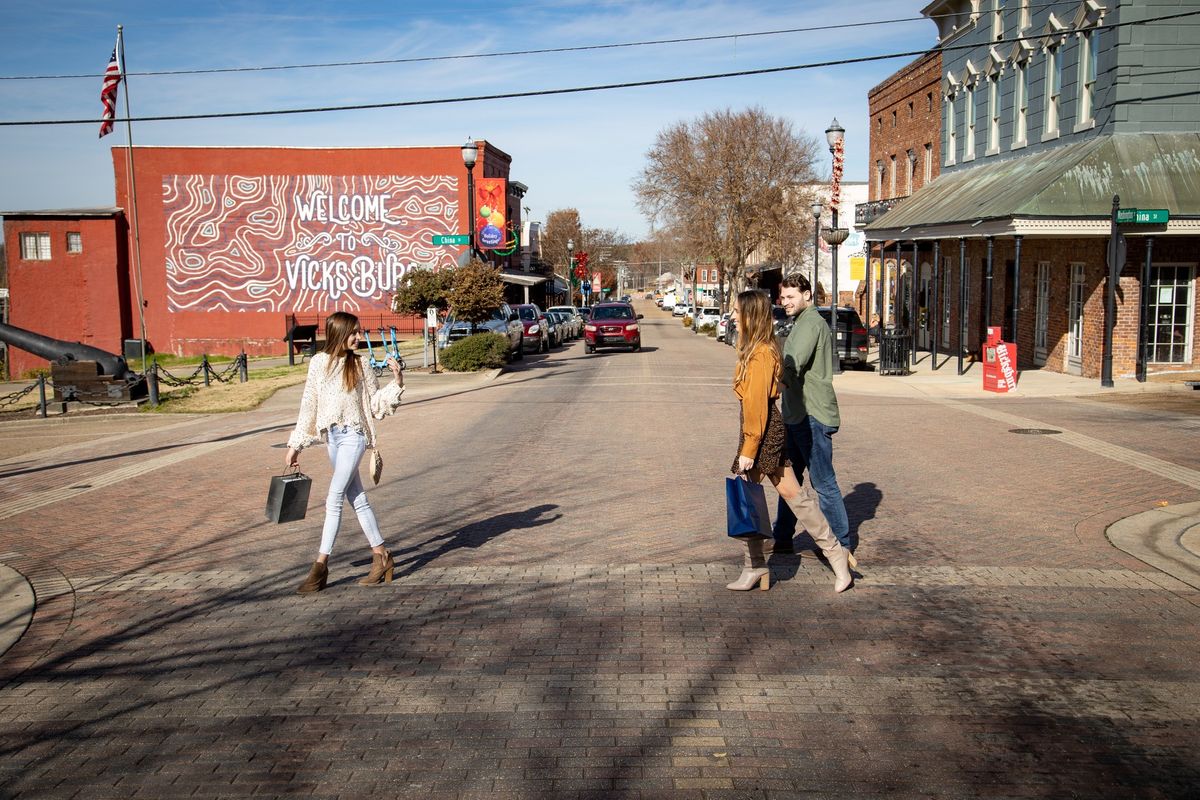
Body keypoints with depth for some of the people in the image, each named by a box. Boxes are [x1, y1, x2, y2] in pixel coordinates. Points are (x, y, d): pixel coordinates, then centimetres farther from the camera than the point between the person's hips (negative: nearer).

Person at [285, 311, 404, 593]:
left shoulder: (360, 365, -1)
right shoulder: (319, 363, 6)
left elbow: (375, 404, 3)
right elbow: (308, 406, 10)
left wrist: (396, 382, -12)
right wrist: (295, 445, 11)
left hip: (353, 435, -4)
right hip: (332, 435, 4)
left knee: (334, 499, -10)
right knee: (357, 499, 8)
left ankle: (320, 566, -6)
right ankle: (381, 557, 18)